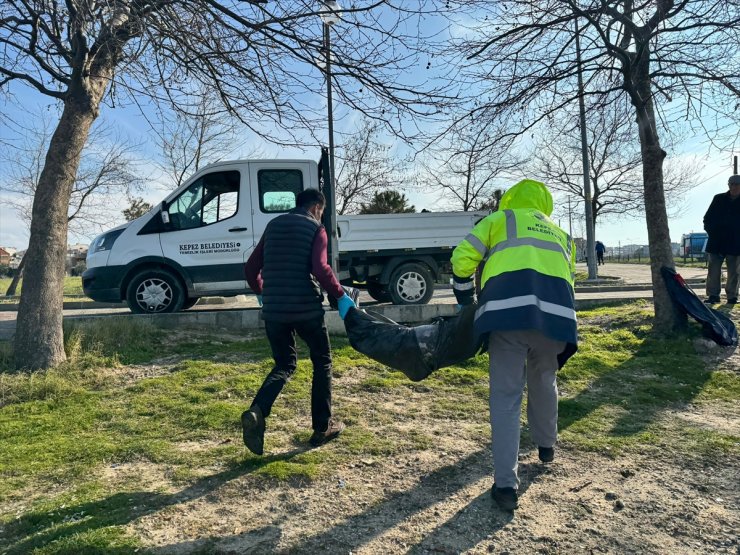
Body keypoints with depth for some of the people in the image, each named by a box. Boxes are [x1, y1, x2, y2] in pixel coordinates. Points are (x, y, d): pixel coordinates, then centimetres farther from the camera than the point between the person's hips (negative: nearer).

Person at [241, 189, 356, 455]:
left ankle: (257, 412, -6)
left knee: (285, 364, 19)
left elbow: (251, 268, 17)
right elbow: (320, 268, -17)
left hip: (273, 309, 5)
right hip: (306, 308, -5)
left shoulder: (273, 225, 16)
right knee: (322, 362, 15)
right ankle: (322, 427, 19)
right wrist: (341, 296, -6)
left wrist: (261, 293, 32)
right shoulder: (315, 228, 0)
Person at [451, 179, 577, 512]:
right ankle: (546, 445, 48)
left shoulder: (499, 220, 22)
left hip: (508, 311, -4)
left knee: (506, 397, 2)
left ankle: (506, 485, 0)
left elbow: (462, 258, 12)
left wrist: (465, 301, 24)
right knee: (544, 384, 27)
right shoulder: (562, 237, 34)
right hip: (555, 314, 4)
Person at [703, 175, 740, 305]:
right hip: (716, 242, 1)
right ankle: (713, 295, 5)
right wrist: (710, 231, -3)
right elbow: (707, 218, 9)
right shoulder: (719, 199, 7)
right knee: (713, 269, 0)